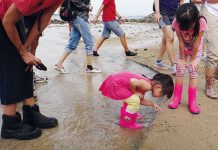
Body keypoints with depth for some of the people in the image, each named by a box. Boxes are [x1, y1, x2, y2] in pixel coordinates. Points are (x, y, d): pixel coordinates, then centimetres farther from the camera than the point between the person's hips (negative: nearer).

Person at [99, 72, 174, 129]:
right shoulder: (148, 86, -18)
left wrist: (152, 104, 15)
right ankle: (126, 121, 8)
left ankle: (129, 113, 40)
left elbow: (141, 100, 24)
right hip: (114, 85, -10)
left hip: (116, 80, 10)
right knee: (135, 100, -12)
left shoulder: (146, 86, 12)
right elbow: (133, 81, -33)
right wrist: (135, 92, -15)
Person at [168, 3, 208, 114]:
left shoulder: (201, 22, -35)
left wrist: (193, 59, -19)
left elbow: (196, 43, -27)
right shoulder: (177, 22, -31)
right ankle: (177, 97, 13)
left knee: (193, 73, -5)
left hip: (196, 50, -1)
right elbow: (181, 42, -24)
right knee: (180, 72, -1)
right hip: (183, 49, 1)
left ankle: (192, 101, 5)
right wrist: (182, 59, -16)